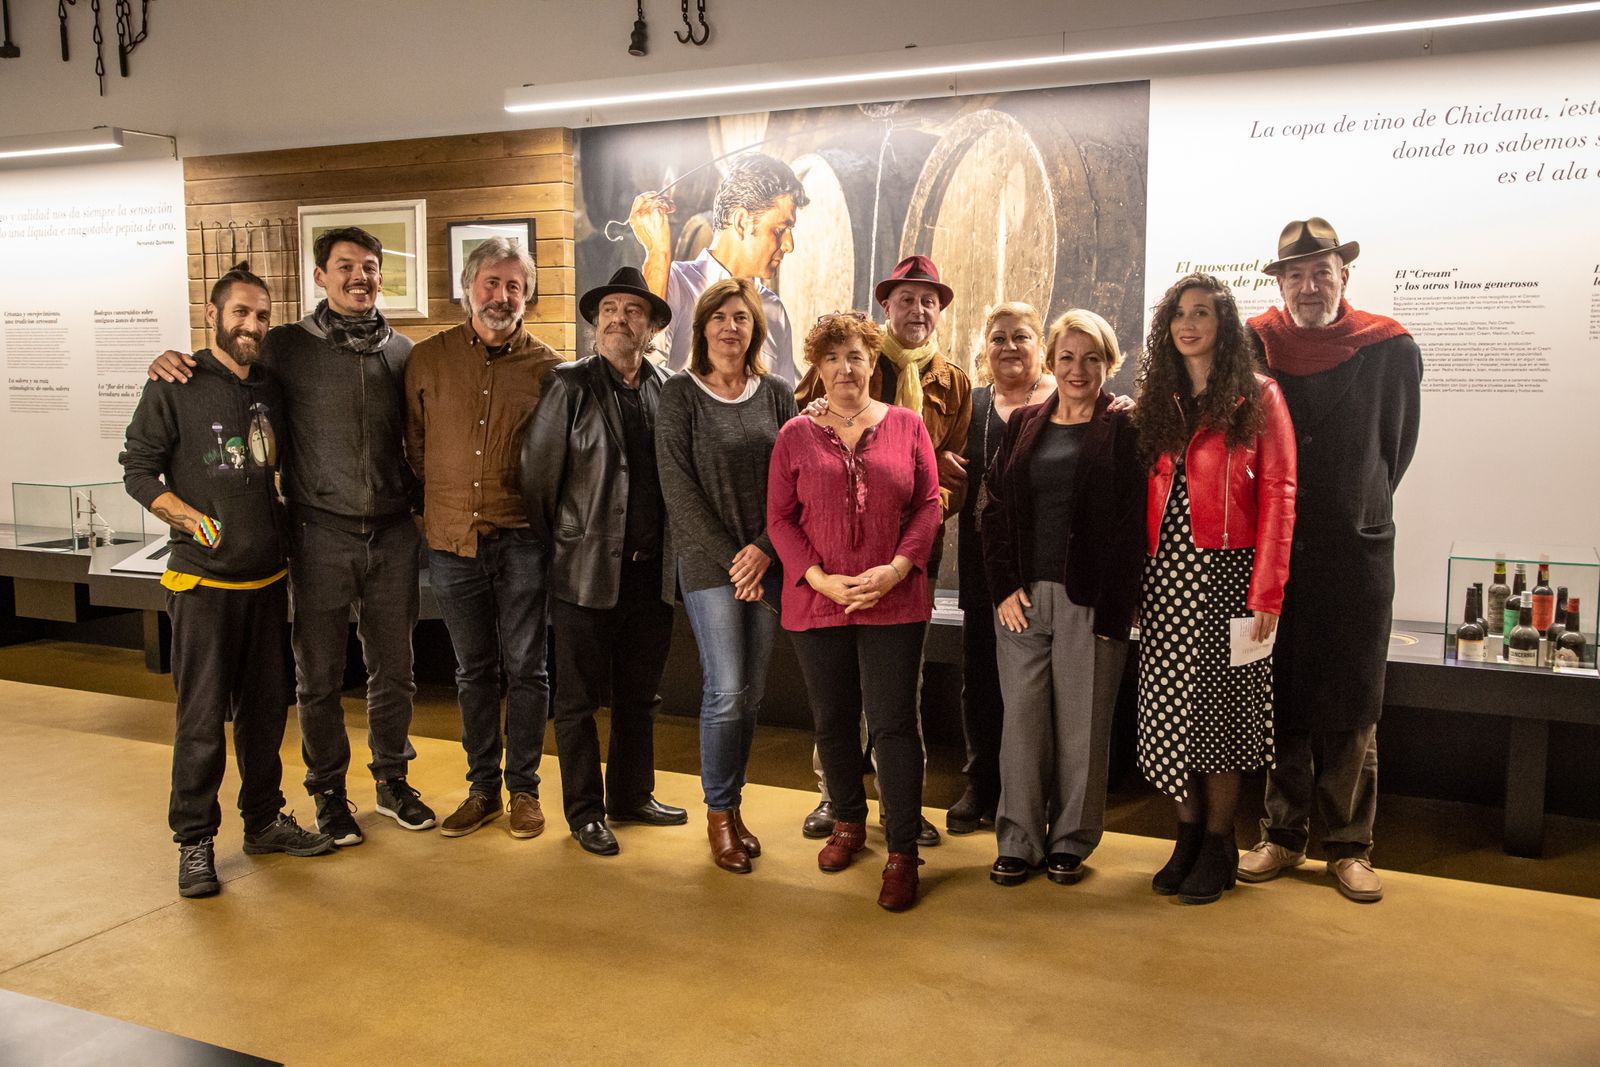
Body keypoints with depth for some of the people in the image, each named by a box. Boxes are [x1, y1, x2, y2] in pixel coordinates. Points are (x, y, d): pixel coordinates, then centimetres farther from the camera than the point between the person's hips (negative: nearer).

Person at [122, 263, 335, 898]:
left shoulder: (273, 390, 9)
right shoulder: (176, 388, -6)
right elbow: (138, 469, -6)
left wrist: (285, 520, 7)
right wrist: (191, 518, -17)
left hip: (266, 578, 5)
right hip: (203, 581, -5)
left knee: (266, 708, 14)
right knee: (203, 719, 0)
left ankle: (264, 820, 28)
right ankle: (195, 842, 14)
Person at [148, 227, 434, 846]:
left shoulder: (401, 351, 6)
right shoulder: (287, 347, -1)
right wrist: (172, 363, -11)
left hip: (393, 534, 2)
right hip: (322, 534, -2)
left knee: (393, 669, 12)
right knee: (319, 675, 7)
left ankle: (392, 780, 30)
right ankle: (329, 793, 24)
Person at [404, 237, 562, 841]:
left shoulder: (546, 366, 0)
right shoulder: (427, 360, 4)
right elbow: (415, 446, 12)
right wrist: (434, 507, 8)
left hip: (521, 541, -2)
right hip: (451, 541, 2)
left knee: (526, 669, 6)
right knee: (473, 671, 13)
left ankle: (524, 789, 20)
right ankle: (483, 788, 25)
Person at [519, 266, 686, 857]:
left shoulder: (667, 387, 6)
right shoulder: (569, 385, -6)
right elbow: (537, 470, -4)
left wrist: (669, 547, 6)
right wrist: (550, 544, 0)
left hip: (651, 566, 4)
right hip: (587, 567, -4)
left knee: (640, 694, 16)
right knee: (579, 697, 6)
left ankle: (632, 795, 32)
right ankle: (584, 811, 20)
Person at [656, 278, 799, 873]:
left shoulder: (777, 395, 7)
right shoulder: (680, 395, -1)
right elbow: (678, 487, -6)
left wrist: (765, 550, -9)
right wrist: (731, 558, -10)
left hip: (767, 562, 3)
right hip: (708, 562, -3)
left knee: (752, 692, 7)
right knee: (726, 691, -6)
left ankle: (731, 804, 23)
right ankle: (719, 815, 12)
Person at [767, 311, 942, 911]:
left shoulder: (907, 427, 5)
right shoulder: (796, 436, 5)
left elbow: (928, 505, 1)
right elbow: (780, 518, 1)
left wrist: (896, 569, -12)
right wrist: (820, 578, -11)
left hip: (894, 603, -1)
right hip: (816, 603, 2)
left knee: (893, 722, -2)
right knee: (833, 721, 13)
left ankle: (903, 852, 7)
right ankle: (849, 821, 35)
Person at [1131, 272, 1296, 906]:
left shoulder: (1258, 397, -1)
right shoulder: (1158, 402, 13)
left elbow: (1277, 492, -7)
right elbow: (1148, 495, 12)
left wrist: (1267, 589, -14)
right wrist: (1137, 579, 4)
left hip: (1224, 570, -4)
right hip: (1165, 575, 4)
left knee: (1217, 708, 1)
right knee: (1171, 708, 5)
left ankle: (1218, 847, 15)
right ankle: (1188, 835, 20)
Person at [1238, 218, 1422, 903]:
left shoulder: (1391, 349, -1)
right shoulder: (1255, 346, -1)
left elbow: (1396, 450, 12)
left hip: (1357, 555, -1)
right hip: (1272, 552, 1)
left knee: (1350, 709, 5)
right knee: (1278, 700, 8)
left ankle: (1349, 847, 17)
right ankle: (1282, 837, 21)